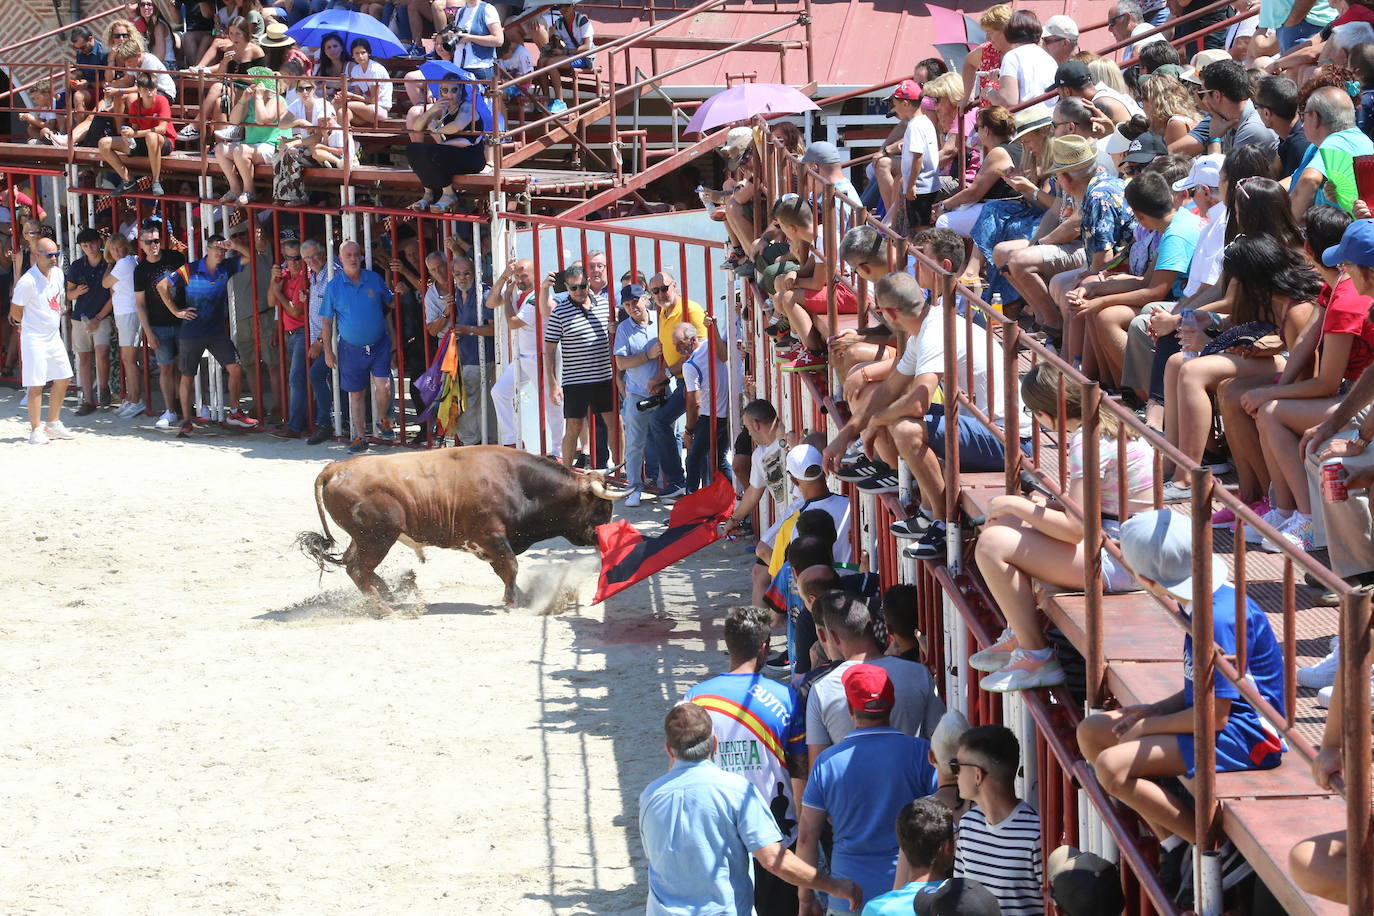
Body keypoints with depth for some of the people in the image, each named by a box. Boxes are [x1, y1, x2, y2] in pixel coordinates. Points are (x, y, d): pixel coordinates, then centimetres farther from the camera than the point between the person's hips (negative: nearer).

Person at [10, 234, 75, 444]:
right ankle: (36, 431, -1)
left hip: (54, 336, 8)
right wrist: (23, 323, 6)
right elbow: (15, 311, -11)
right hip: (34, 338, -8)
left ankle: (53, 424, 26)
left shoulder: (58, 273, 3)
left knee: (63, 378, 13)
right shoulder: (28, 281, -21)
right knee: (36, 384, -7)